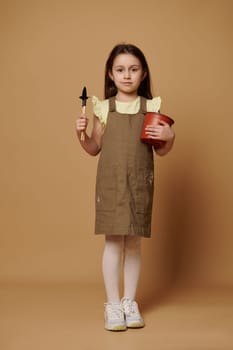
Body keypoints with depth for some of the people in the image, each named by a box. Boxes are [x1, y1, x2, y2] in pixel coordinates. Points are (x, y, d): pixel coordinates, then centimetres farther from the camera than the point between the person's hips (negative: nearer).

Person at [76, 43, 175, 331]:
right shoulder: (103, 108, 3)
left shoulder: (151, 107, 3)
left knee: (134, 242, 8)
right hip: (110, 183, -1)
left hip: (139, 184, 1)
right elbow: (94, 149, 8)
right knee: (113, 240, -1)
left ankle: (130, 302, 20)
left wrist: (169, 138, -13)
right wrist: (81, 134, -9)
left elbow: (161, 151, 6)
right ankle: (112, 304, 10)